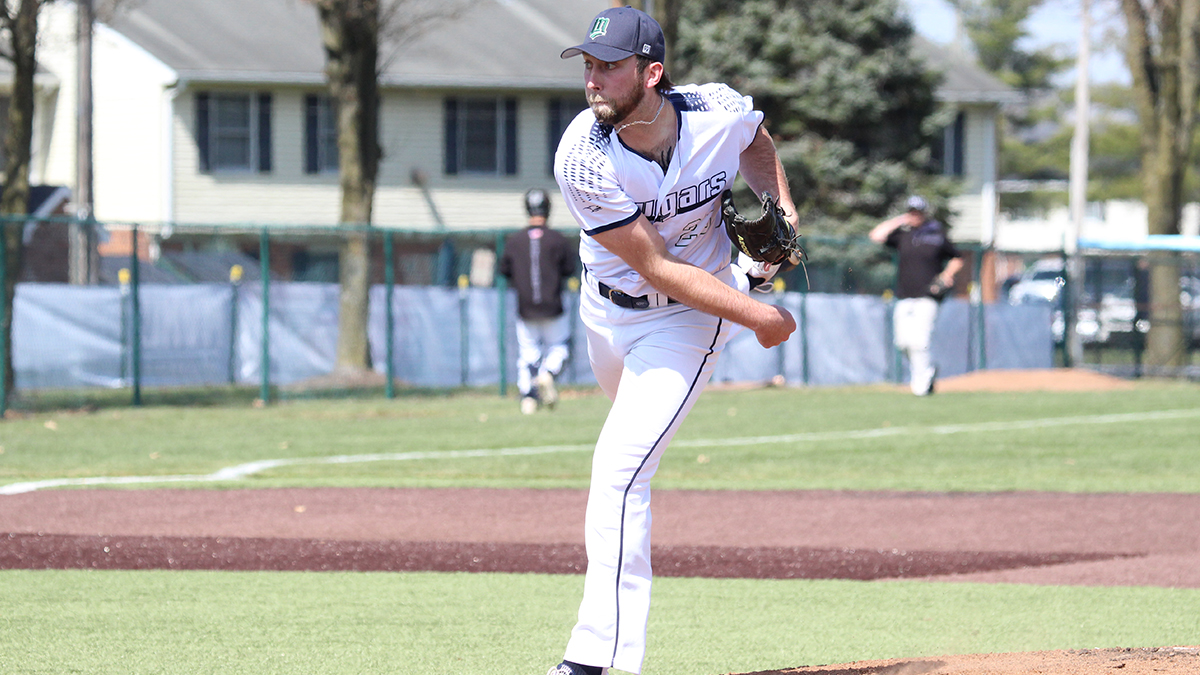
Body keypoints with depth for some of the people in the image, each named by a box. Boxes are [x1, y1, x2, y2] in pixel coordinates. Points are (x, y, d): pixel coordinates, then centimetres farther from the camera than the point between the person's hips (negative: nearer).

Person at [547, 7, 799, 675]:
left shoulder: (721, 113, -24)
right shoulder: (583, 160, -29)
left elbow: (758, 143, 6)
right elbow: (656, 267, -26)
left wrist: (782, 210, -9)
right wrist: (760, 317, -26)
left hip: (688, 320, -3)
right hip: (607, 309, 3)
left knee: (620, 468, -17)